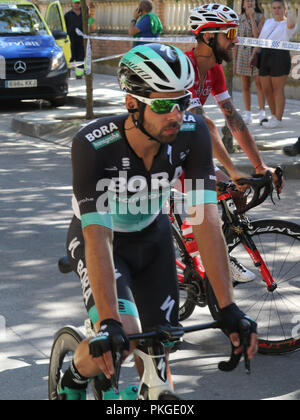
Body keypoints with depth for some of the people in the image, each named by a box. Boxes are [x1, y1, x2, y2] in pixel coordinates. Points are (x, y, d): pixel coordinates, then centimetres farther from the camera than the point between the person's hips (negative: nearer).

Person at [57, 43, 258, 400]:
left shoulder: (192, 133, -27)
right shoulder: (92, 145, -36)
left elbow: (206, 221, -28)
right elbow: (99, 238, -40)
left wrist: (227, 308, -33)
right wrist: (109, 323, -48)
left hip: (152, 238, 4)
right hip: (96, 239, -3)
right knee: (124, 336, -24)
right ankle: (73, 380, 8)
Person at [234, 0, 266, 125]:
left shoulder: (261, 17, -2)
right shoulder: (239, 19, 5)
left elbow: (257, 35, -16)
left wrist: (252, 17, -15)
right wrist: (234, 61, 7)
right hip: (243, 54, 2)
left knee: (259, 84, -4)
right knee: (245, 86, 4)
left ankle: (262, 114, -2)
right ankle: (247, 116, 9)